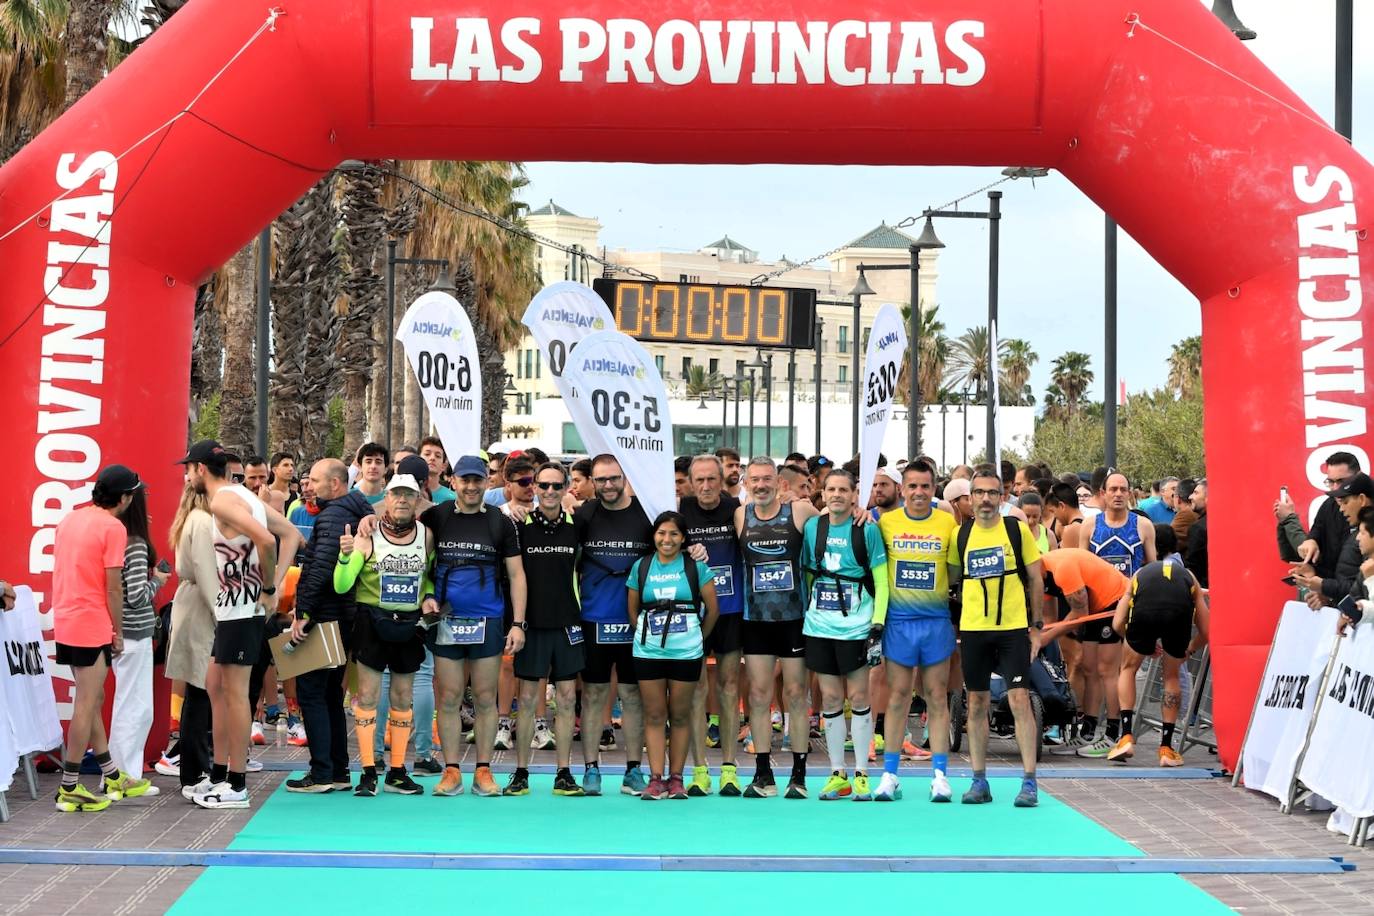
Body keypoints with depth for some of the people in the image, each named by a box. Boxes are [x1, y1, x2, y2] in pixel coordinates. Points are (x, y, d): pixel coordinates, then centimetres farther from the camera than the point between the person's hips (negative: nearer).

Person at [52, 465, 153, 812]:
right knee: (86, 706, -2)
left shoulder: (69, 520, 12)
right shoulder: (113, 528, -12)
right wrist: (117, 631, -3)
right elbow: (113, 587, -13)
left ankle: (112, 777, 26)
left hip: (65, 623, 9)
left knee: (92, 701, 16)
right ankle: (69, 789, 1)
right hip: (91, 626, -9)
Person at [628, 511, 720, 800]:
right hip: (648, 652, 1)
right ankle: (656, 778, 4)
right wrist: (645, 635, 10)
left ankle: (676, 778, 11)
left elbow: (712, 609, 5)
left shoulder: (696, 567, 0)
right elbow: (633, 611, 13)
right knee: (654, 715, 1)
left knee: (680, 715, 4)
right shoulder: (641, 567, 6)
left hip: (686, 653, -1)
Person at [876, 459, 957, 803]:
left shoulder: (948, 523, 2)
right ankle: (889, 774, 9)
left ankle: (940, 774, 8)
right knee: (897, 696, 3)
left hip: (937, 620, 0)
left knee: (937, 697, 4)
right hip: (898, 620, 0)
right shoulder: (886, 522, 2)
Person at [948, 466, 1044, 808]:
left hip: (1014, 628, -3)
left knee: (1019, 700, -7)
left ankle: (1029, 781, -2)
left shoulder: (1018, 529, -1)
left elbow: (1035, 579, 3)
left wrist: (1037, 625, 0)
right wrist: (951, 626, 8)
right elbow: (950, 578, 14)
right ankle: (979, 780, 14)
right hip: (972, 628, 3)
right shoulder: (961, 535, 6)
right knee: (976, 703, 6)